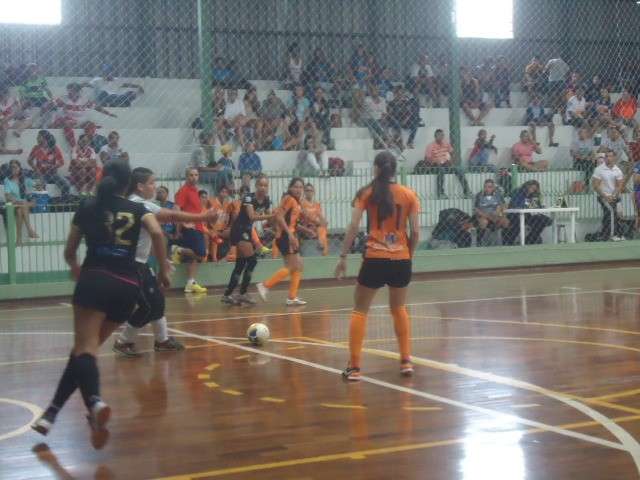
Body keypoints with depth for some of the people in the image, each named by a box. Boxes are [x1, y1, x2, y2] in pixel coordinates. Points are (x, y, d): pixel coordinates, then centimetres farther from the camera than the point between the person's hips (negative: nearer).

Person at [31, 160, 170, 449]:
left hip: (95, 280, -2)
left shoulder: (88, 207, 15)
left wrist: (77, 272, 42)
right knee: (87, 347, 13)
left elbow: (69, 253, 21)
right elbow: (157, 233, -7)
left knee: (85, 348, -13)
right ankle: (52, 412, 8)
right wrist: (164, 270, 2)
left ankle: (95, 403, -43)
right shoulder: (137, 209, 14)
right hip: (128, 287, 2)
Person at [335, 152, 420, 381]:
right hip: (400, 260, 2)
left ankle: (354, 367, 2)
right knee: (399, 308, 23)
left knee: (360, 310, 9)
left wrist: (343, 257, -2)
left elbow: (353, 226, -7)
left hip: (375, 259, -2)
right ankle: (406, 361, 21)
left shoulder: (366, 193, 0)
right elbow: (415, 232, 1)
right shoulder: (409, 194, 3)